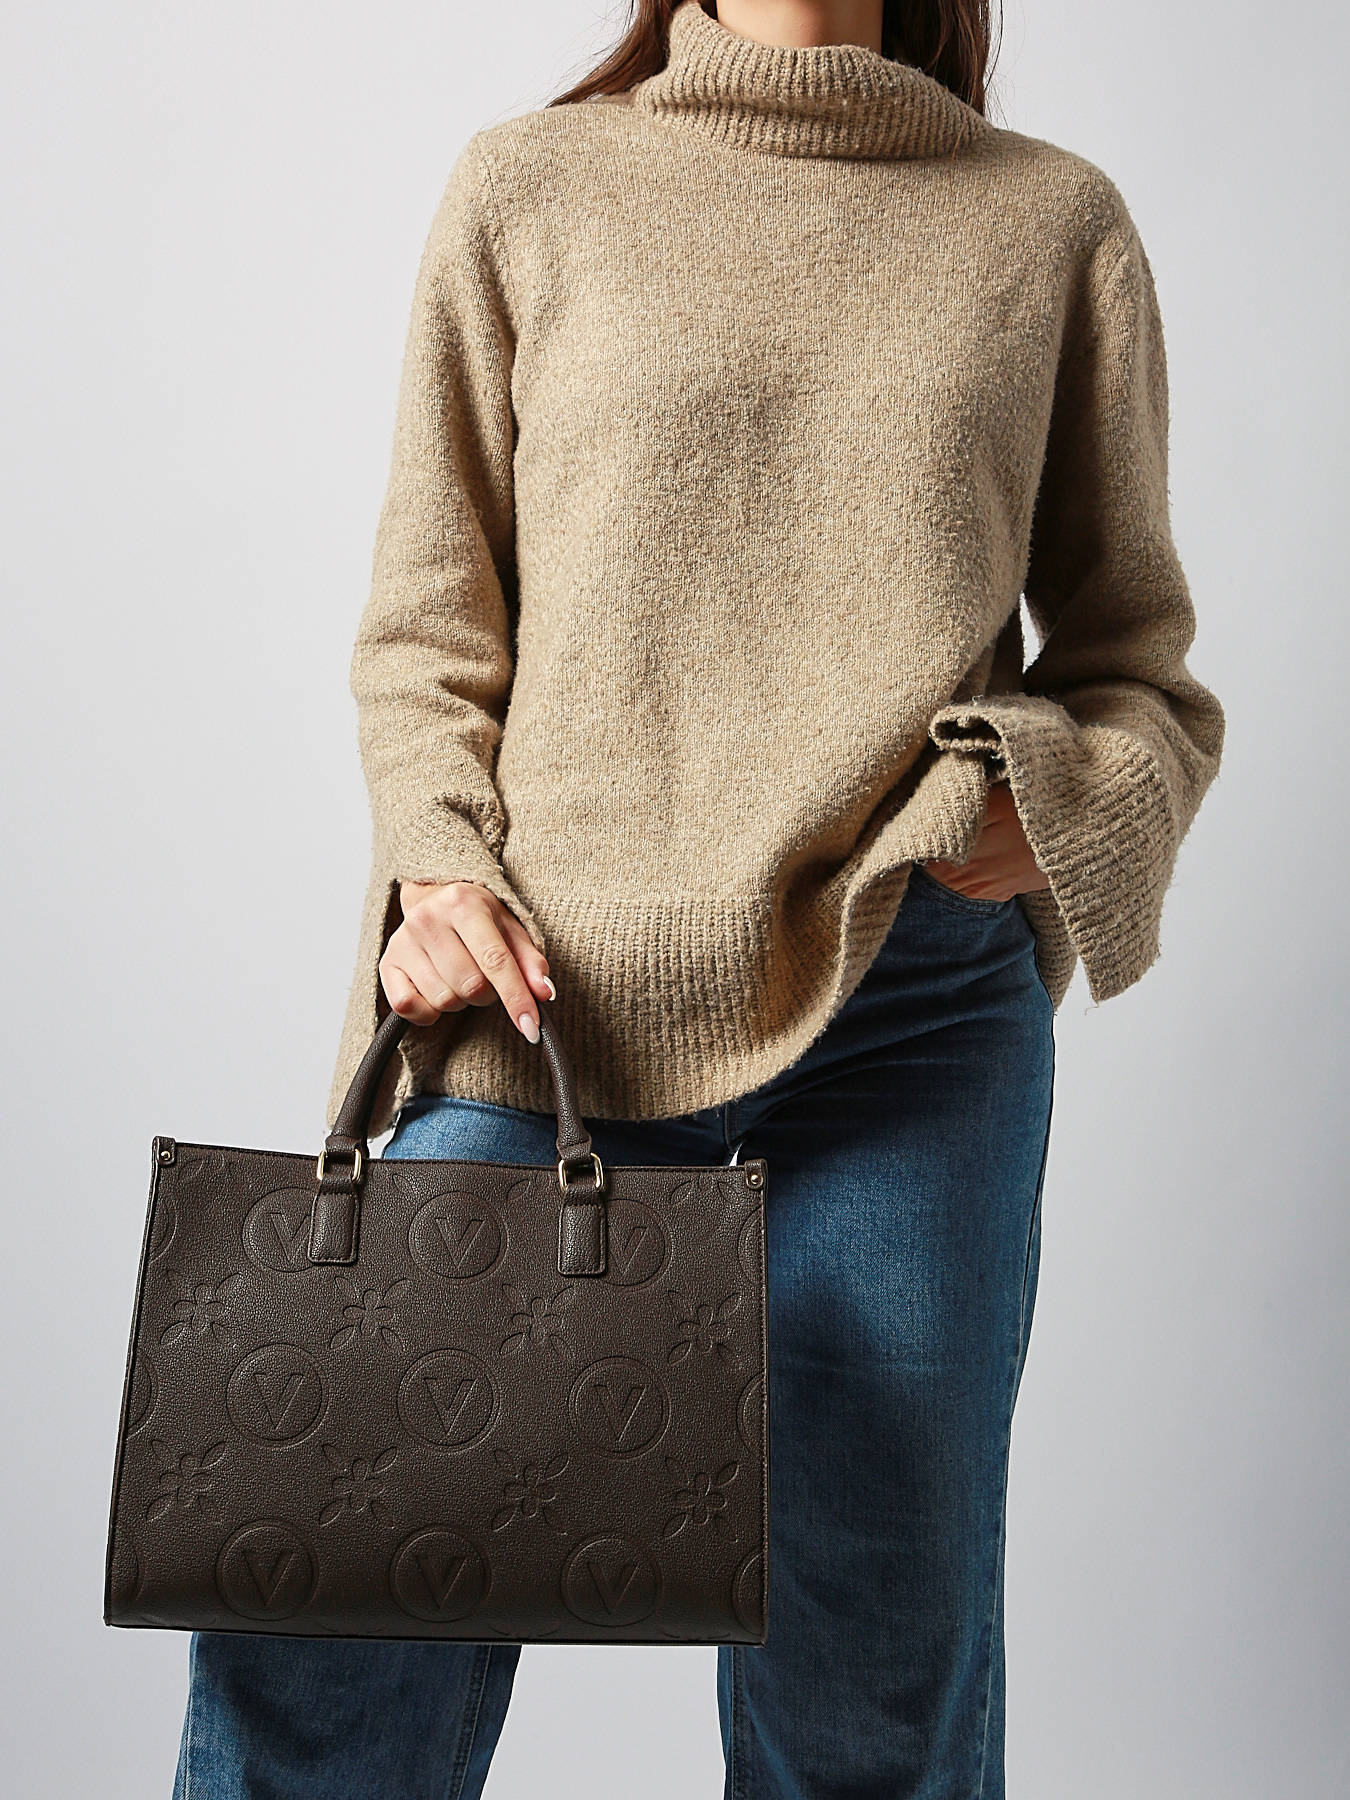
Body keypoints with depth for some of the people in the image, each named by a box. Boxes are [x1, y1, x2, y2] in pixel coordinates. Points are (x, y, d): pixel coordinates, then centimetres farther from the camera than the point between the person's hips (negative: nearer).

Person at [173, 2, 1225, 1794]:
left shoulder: (1055, 222, 13)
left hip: (906, 1031, 1)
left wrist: (1043, 810, -7)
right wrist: (439, 866, -6)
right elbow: (425, 633, 11)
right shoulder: (527, 188, 12)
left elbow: (1141, 671, 14)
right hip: (542, 1002, 0)